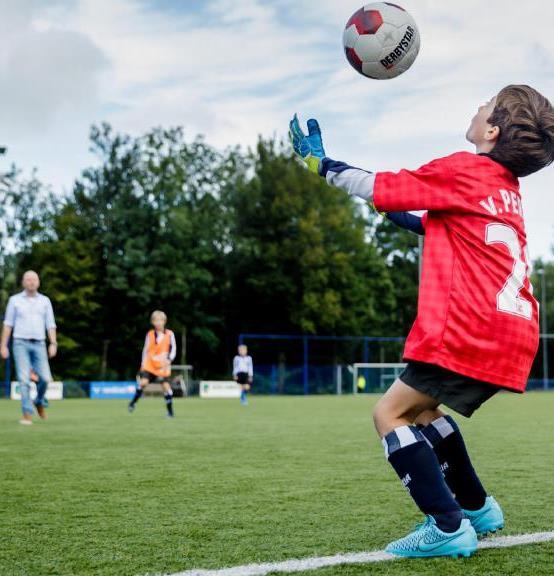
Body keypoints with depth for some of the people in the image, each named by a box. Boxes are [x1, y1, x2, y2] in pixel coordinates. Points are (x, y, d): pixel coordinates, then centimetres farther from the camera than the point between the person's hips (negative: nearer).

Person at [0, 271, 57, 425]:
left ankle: (40, 402, 22)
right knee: (24, 379, -12)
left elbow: (50, 324, 6)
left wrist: (53, 344, -7)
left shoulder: (45, 301, 8)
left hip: (39, 344, 2)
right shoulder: (15, 300, 5)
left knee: (45, 378, -8)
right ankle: (27, 414, -9)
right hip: (21, 343, -1)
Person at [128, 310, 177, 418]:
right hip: (149, 365, 1)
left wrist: (169, 359, -16)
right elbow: (145, 349, 11)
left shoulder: (169, 334, 0)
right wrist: (143, 363, 5)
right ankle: (133, 402, 7)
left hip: (163, 366, -1)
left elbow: (173, 348, 0)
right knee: (143, 382, -15)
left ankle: (170, 411, 2)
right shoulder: (150, 334, 5)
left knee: (166, 386, -8)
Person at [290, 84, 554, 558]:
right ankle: (477, 507, 26)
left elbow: (379, 187, 0)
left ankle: (448, 527, -8)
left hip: (471, 332, -9)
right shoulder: (507, 186, 19)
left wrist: (318, 162, 11)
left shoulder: (464, 170, -5)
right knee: (422, 409, 23)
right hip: (514, 336, 9)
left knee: (390, 413, -2)